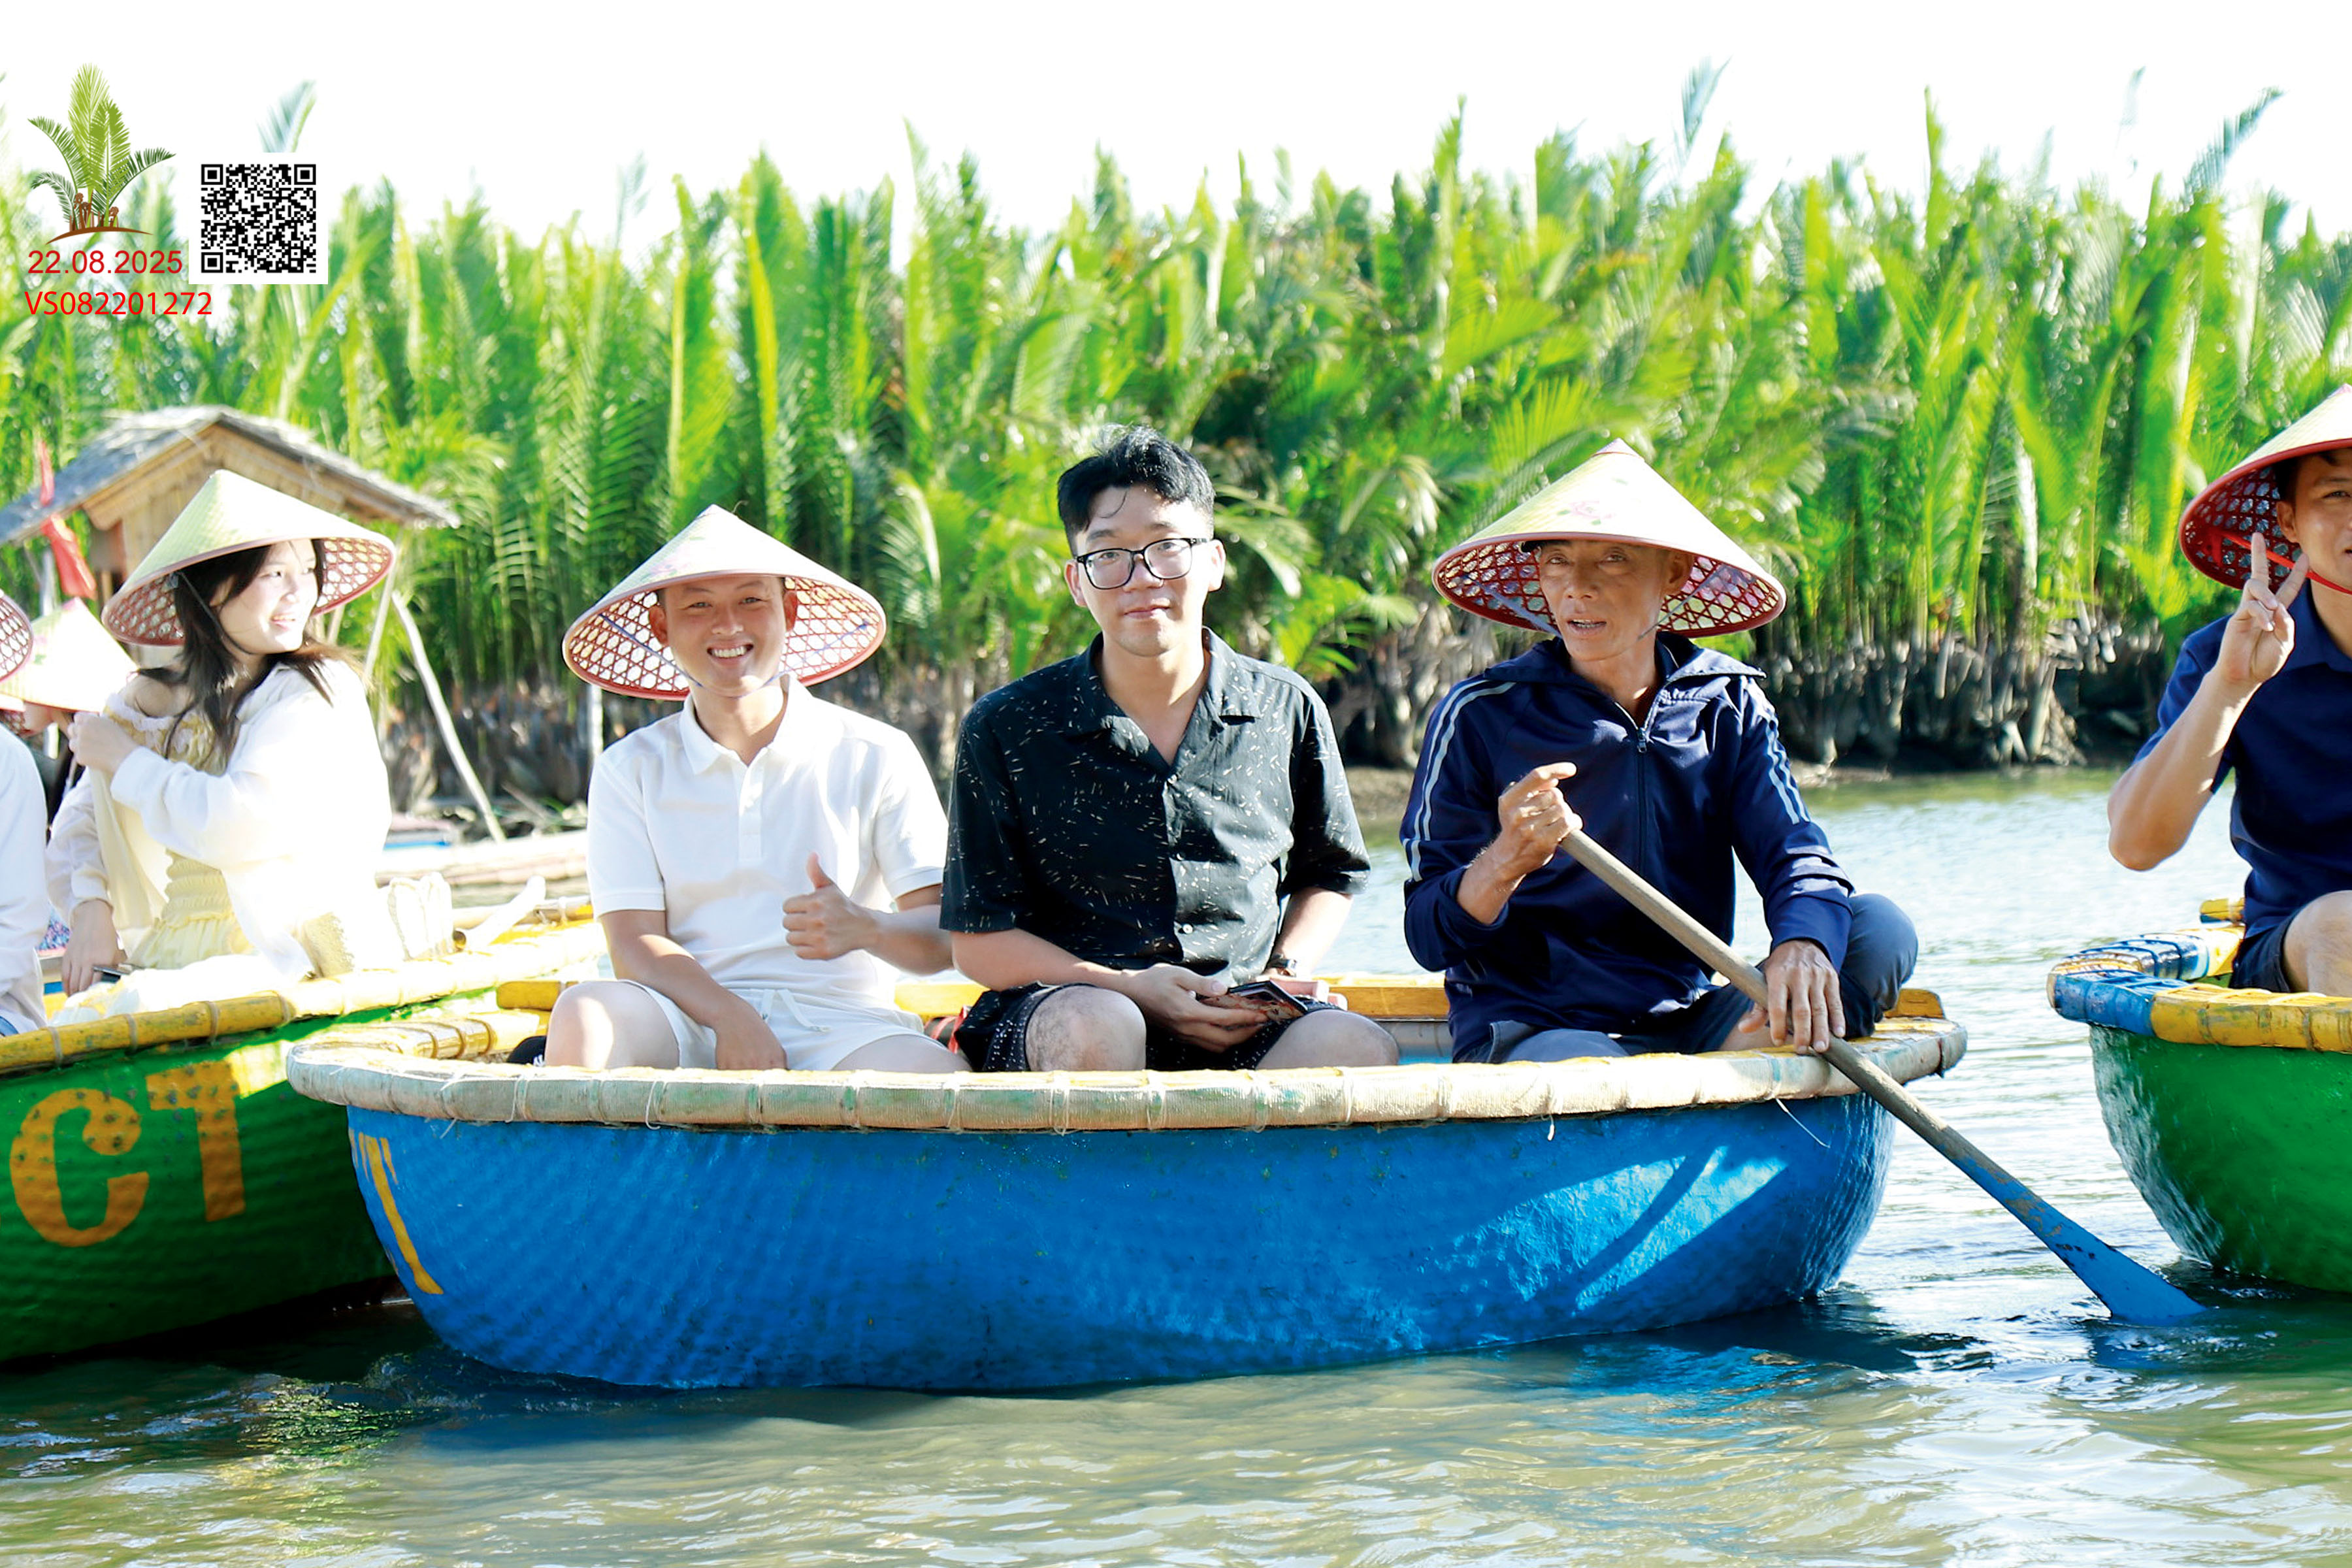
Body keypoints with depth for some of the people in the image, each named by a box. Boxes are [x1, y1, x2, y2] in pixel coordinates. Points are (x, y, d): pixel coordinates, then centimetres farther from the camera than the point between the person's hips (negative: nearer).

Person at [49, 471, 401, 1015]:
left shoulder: (319, 690, -6)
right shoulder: (153, 700, 10)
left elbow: (243, 823, -19)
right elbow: (80, 821, 16)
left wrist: (126, 759, -5)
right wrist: (90, 909, -5)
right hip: (173, 960, 5)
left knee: (142, 1009, -28)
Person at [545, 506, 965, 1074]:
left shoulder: (876, 757, 9)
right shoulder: (631, 770, 12)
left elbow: (951, 935, 3)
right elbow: (635, 946, 1)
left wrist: (865, 929, -21)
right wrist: (731, 1017, -20)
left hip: (838, 1022, -1)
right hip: (693, 1022, 1)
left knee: (941, 1077, -35)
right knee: (583, 1016, -34)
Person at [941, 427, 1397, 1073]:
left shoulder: (1286, 711, 8)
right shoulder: (1005, 729, 0)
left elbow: (1329, 874, 25)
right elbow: (979, 941, 1)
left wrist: (1285, 972, 3)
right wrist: (1131, 989, -13)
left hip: (1240, 1027, 2)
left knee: (1357, 1046, -31)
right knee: (1097, 1025, -39)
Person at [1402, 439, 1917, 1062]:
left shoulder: (1727, 704, 8)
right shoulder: (1479, 716, -3)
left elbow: (1796, 854, -5)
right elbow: (1428, 936, -4)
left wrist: (1802, 943, -29)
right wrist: (1507, 860, -26)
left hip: (1684, 1021, 5)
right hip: (1526, 1027, -4)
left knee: (1880, 928, -17)